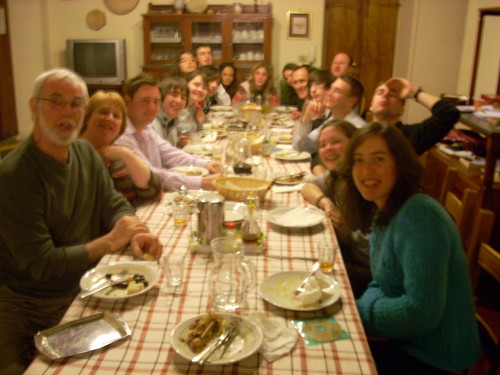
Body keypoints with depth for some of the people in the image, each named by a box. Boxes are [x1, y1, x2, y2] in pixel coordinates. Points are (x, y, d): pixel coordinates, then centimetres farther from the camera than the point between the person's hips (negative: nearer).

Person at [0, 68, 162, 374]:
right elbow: (40, 264, -21)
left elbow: (115, 204, 6)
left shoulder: (85, 152, 1)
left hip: (84, 289, 6)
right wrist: (110, 241, -21)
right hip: (33, 308, -5)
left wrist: (135, 232, -16)